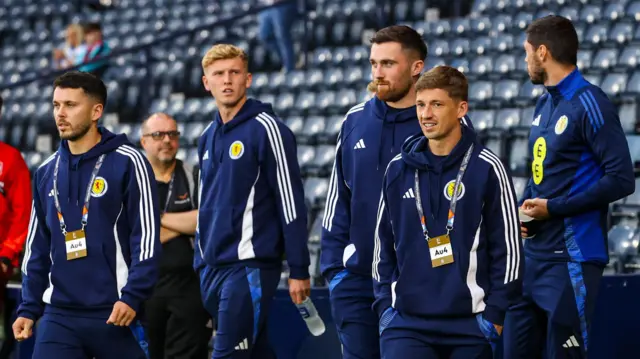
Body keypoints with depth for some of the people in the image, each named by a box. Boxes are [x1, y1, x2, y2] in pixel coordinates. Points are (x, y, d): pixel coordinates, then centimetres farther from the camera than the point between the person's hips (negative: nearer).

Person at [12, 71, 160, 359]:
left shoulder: (127, 163, -4)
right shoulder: (46, 172, 13)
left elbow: (146, 237, -8)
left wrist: (132, 297, -17)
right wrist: (29, 308, 10)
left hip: (114, 314, -4)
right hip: (58, 316, 4)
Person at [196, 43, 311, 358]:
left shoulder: (266, 129, -7)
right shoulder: (208, 137, 15)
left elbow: (291, 202, -9)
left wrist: (299, 270, -11)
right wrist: (200, 262, 19)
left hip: (250, 265, -7)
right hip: (212, 267, 7)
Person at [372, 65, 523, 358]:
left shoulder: (486, 168, -4)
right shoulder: (398, 169, 7)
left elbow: (507, 246, -3)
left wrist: (496, 313, -7)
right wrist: (384, 305, 7)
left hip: (469, 323, -2)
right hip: (406, 322, 2)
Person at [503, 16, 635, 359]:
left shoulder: (589, 104, -12)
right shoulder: (543, 105, 14)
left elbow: (621, 179, -17)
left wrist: (554, 208, -16)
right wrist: (525, 207, 5)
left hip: (572, 257, -9)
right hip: (535, 252, 9)